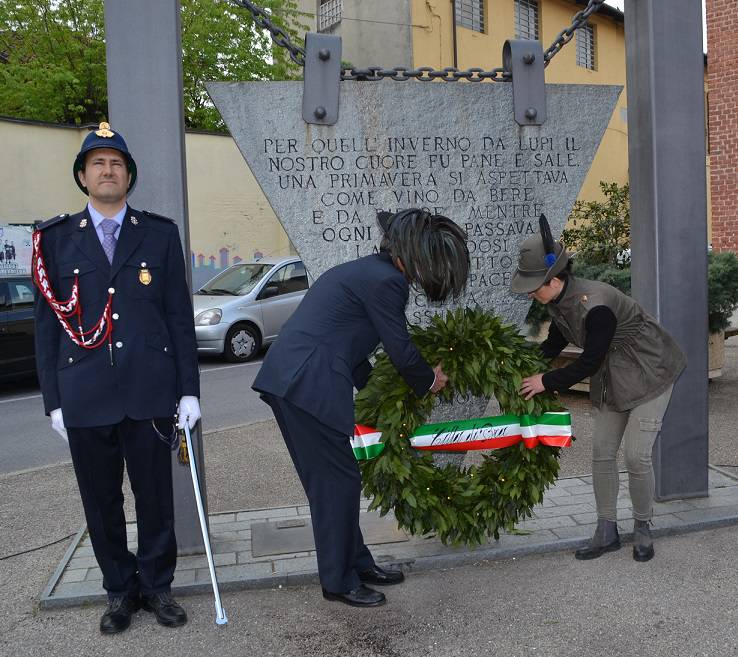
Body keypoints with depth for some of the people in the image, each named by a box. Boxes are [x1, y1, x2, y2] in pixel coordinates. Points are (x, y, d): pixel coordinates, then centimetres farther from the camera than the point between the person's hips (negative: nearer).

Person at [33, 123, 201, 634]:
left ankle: (156, 586, 26)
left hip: (149, 393, 0)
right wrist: (53, 400, 2)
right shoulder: (56, 239, 7)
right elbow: (48, 324, 6)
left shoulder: (160, 234, 7)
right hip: (85, 397, 1)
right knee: (101, 503, 11)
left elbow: (180, 317, 5)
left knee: (156, 497, 8)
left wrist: (189, 390, 1)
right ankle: (120, 591, 28)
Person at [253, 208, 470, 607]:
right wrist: (429, 381, 14)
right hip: (309, 386, -10)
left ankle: (356, 563, 29)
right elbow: (401, 350, -6)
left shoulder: (364, 271, 20)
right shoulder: (386, 281, -11)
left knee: (331, 479, 17)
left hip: (287, 380, 10)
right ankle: (338, 581, 14)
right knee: (338, 480, 1)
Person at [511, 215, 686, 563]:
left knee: (636, 455, -9)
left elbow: (590, 362, -28)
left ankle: (642, 529, 14)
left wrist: (547, 382, -19)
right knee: (602, 452, 6)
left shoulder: (596, 305, -33)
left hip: (649, 375, -9)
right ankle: (606, 532, 17)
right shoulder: (559, 302, -5)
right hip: (612, 381, 9)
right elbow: (554, 344, 12)